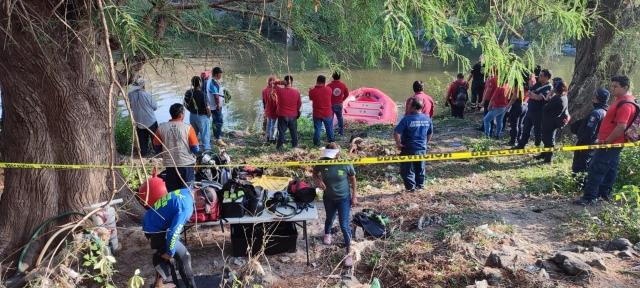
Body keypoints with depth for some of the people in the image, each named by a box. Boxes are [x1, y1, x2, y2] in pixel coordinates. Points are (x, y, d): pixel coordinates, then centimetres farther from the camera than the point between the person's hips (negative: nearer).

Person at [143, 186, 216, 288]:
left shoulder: (185, 192, 2)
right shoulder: (186, 208, -28)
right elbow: (173, 232, -27)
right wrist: (170, 252, -12)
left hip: (149, 224, 10)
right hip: (155, 231, -10)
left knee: (162, 254, 28)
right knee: (184, 256, -1)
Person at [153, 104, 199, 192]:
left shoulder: (161, 128, -6)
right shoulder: (188, 128, -13)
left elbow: (157, 148, 3)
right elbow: (195, 149, -9)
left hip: (170, 164, 2)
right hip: (187, 164, -2)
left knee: (172, 191, 13)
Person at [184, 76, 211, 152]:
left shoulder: (188, 92, -7)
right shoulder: (203, 94, -24)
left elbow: (185, 105, 3)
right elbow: (208, 108, -22)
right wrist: (209, 115, -3)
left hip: (192, 116, 6)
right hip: (202, 116, -6)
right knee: (205, 134, 8)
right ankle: (207, 150, 15)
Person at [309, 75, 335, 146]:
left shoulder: (312, 91, -15)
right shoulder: (328, 89, -14)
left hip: (317, 114, 0)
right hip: (327, 113, 0)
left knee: (317, 129, 12)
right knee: (329, 128, 17)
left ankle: (317, 143, 17)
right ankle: (331, 141, 29)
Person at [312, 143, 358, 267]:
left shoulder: (346, 164, -24)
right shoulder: (322, 162, -21)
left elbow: (353, 180, -9)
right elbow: (314, 173, -2)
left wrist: (354, 196, -6)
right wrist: (317, 180, -24)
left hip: (344, 198, -3)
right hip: (328, 198, 3)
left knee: (344, 226, -3)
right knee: (330, 218, 29)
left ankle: (348, 252, 13)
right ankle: (327, 233, 62)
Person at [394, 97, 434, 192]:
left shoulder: (407, 119, -19)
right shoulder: (427, 119, -2)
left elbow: (396, 133, -23)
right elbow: (430, 133, 11)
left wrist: (398, 143, -10)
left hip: (408, 149, -5)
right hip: (422, 149, 5)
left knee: (408, 170, 8)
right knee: (420, 169, 20)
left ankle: (410, 187, 11)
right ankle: (420, 185, 30)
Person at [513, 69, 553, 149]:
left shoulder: (549, 87, -15)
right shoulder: (538, 84, 9)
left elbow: (539, 97, -25)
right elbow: (528, 93, 6)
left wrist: (532, 93, -7)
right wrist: (535, 95, -12)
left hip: (539, 112, -8)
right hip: (530, 110, 8)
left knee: (538, 131, 3)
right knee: (526, 129, 15)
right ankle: (521, 145, 25)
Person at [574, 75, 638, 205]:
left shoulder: (625, 105, -22)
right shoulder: (621, 100, 11)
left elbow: (621, 127, -28)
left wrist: (606, 141, -20)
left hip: (610, 143, -11)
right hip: (613, 143, 11)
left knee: (596, 169, -9)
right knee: (609, 169, 17)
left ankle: (589, 197, -6)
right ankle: (604, 194, 26)